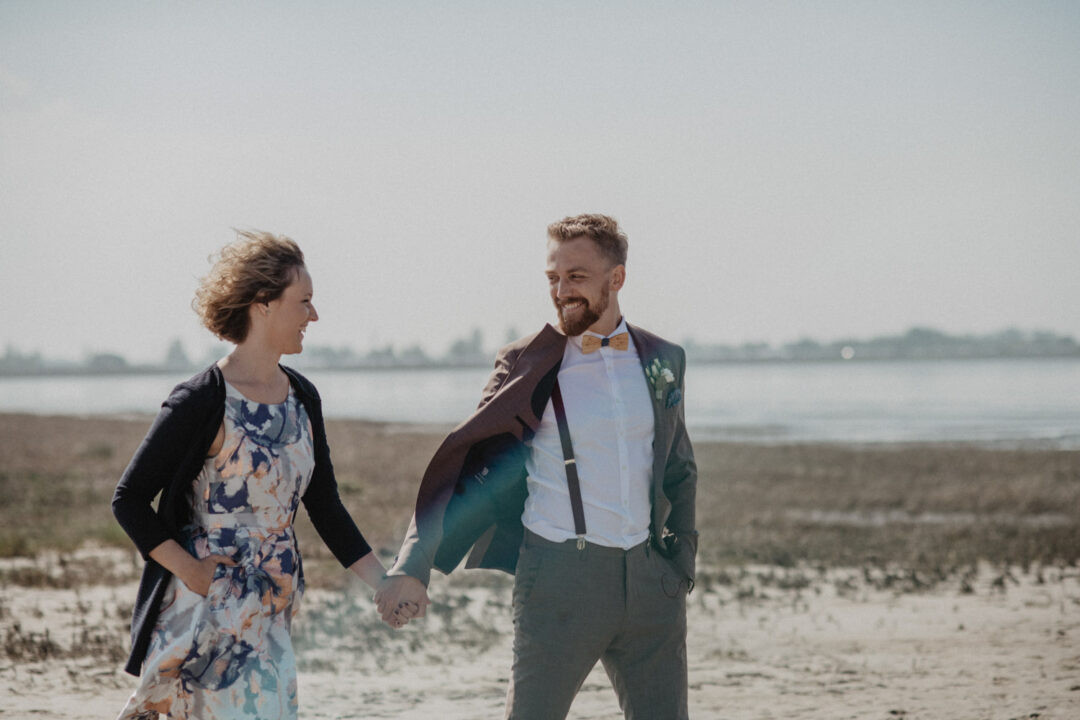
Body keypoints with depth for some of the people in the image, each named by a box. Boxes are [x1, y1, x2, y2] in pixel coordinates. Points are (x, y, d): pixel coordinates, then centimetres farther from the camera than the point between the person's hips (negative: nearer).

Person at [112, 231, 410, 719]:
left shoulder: (301, 398, 8)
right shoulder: (202, 403, -13)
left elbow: (324, 506, 14)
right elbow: (129, 500, -10)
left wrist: (382, 582, 6)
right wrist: (190, 570, -17)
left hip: (272, 608, 7)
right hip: (209, 610, -7)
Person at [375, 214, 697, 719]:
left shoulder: (663, 360, 9)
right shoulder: (529, 365, -1)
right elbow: (463, 469, -2)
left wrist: (681, 561, 13)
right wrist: (413, 567, -10)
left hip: (649, 579, 4)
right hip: (559, 576, -3)